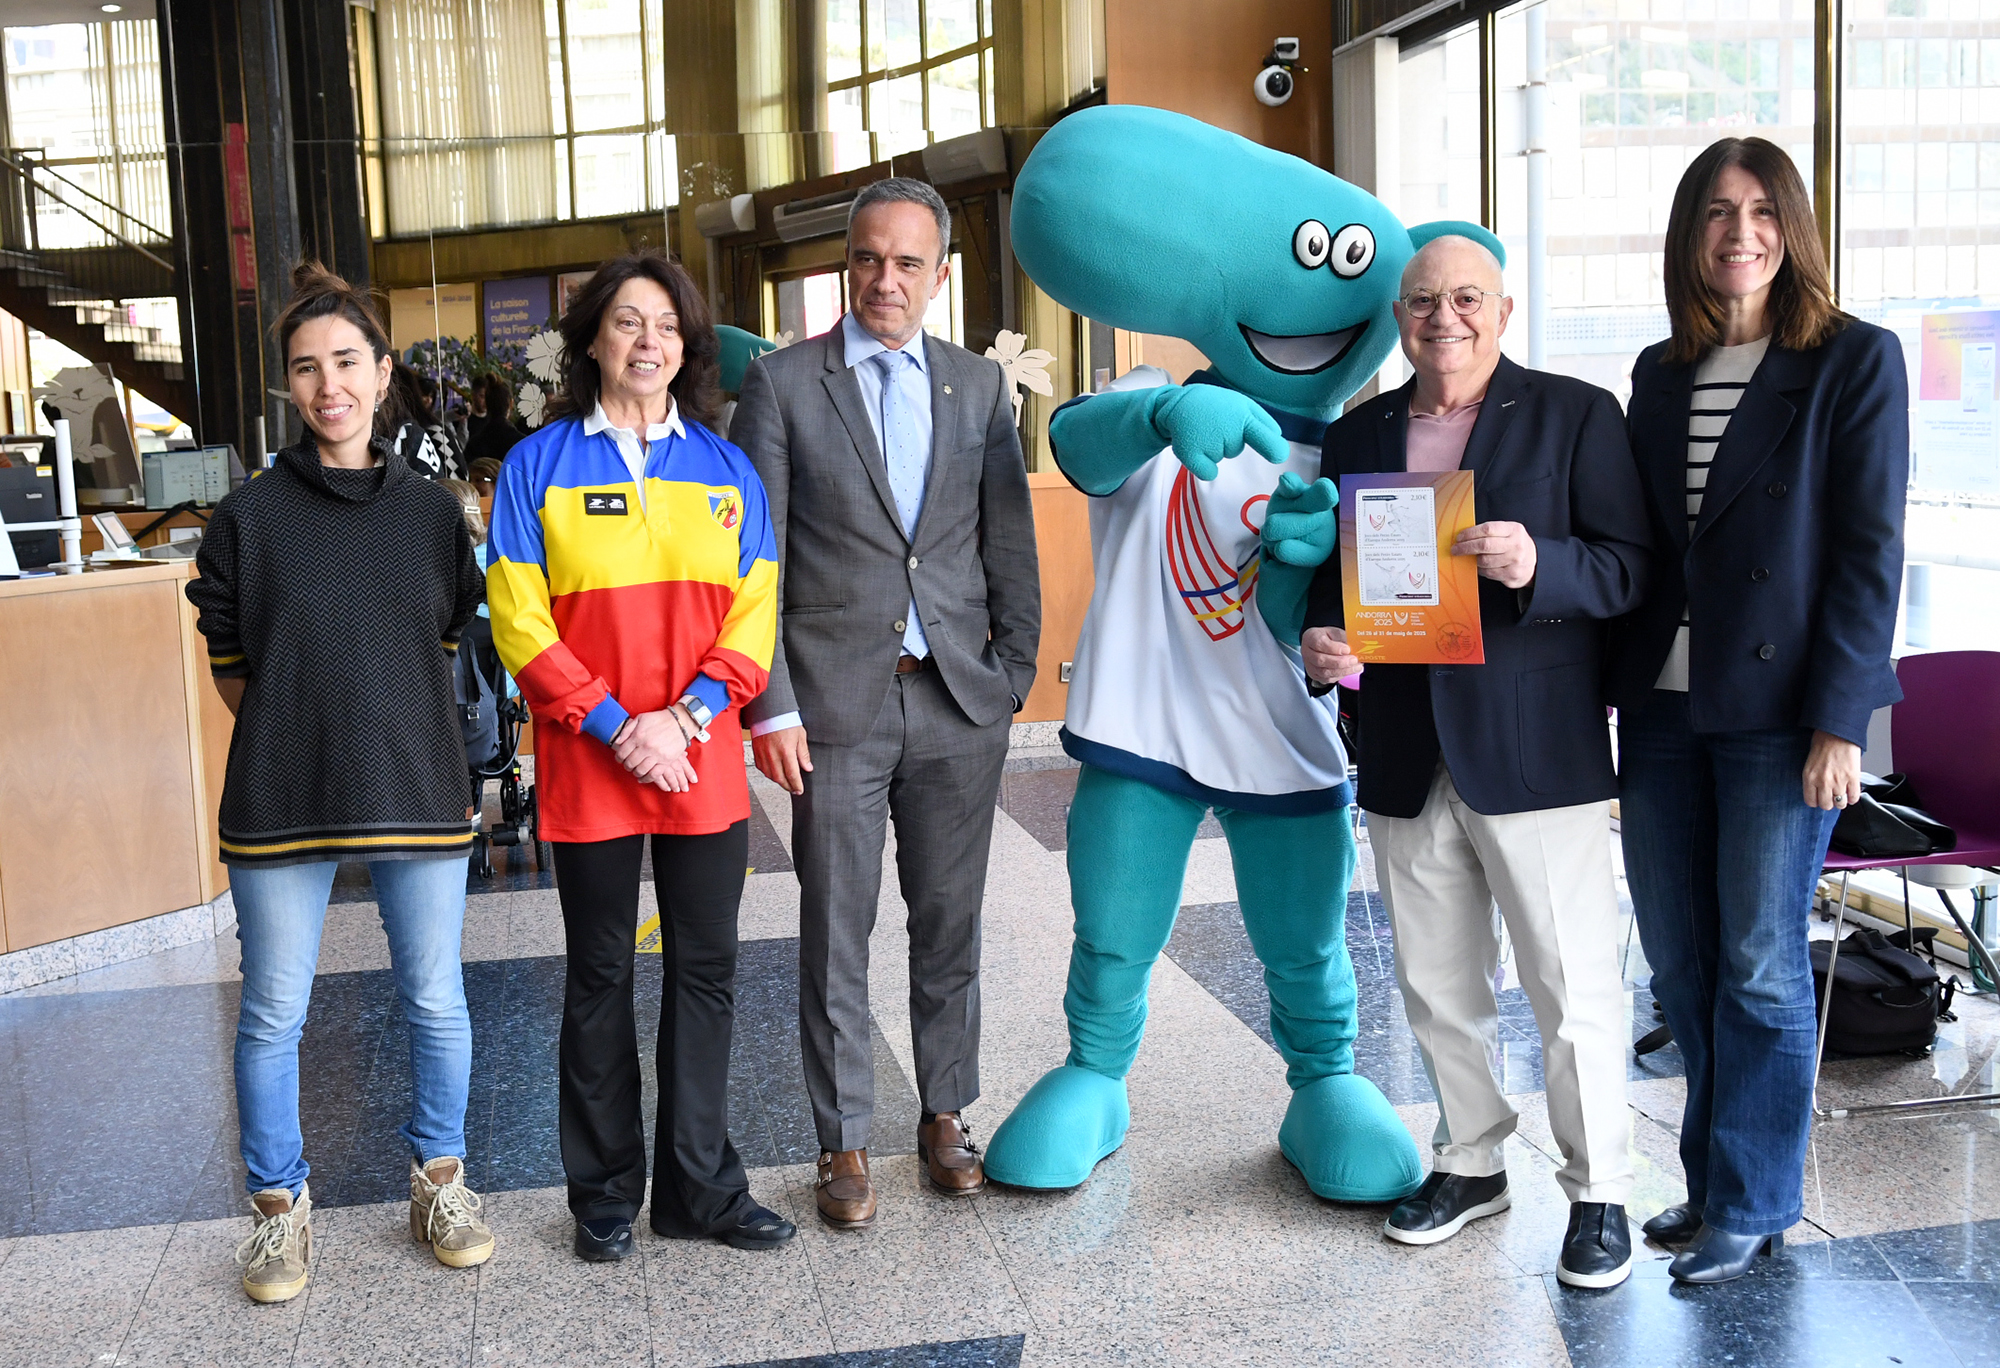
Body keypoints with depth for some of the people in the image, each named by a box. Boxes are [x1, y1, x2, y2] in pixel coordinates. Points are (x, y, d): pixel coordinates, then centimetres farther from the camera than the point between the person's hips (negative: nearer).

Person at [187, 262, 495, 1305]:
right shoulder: (248, 516, 0)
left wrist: (394, 737, 7)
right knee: (273, 1015, 7)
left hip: (419, 789, 1)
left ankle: (439, 1178, 30)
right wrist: (298, 732, 2)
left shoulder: (433, 511, 5)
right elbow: (229, 665, 7)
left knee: (436, 1002, 9)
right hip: (280, 797, -1)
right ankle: (281, 1204, 27)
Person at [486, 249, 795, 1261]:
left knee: (705, 970, 7)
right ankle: (605, 1193, 21)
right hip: (586, 768, -2)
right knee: (599, 978, 8)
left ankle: (699, 1184, 20)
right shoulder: (538, 467, 1)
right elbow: (519, 623, -5)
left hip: (703, 766, 2)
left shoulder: (727, 471, 8)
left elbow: (752, 613, 4)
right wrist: (614, 726, -13)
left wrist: (691, 712, -11)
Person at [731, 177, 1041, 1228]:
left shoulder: (979, 386, 9)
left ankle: (946, 1115, 27)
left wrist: (1016, 674, 4)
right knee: (836, 932, 4)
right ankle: (844, 1143, 18)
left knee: (950, 923, 12)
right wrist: (770, 707, -8)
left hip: (960, 703, 3)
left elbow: (1010, 548, 11)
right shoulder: (782, 383, -1)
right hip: (835, 701, -2)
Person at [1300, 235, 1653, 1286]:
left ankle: (1599, 1190, 18)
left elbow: (1629, 569, -6)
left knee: (1572, 985, 1)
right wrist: (1322, 638, -4)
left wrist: (1538, 565, -25)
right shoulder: (1357, 433, 13)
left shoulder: (1576, 416, 0)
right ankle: (1470, 1162, 32)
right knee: (1435, 985, 14)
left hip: (1534, 753, -4)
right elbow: (1332, 570, 17)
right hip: (1406, 757, 5)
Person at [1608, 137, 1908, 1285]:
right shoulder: (1659, 374, 12)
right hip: (1662, 710, 5)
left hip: (1779, 712, -5)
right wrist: (1625, 697, 8)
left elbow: (1870, 551, -8)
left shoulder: (1855, 360, -3)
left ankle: (1752, 1206, 17)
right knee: (1680, 963, 11)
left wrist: (1839, 719, -14)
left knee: (1761, 967, 2)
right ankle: (1716, 1177, 27)